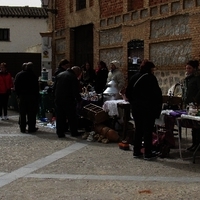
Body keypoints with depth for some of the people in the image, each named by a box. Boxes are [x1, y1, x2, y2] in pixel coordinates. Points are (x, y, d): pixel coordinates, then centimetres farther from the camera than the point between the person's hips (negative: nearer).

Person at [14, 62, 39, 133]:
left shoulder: (19, 75, 4)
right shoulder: (34, 76, -9)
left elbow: (16, 86, 6)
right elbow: (36, 88, -9)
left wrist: (18, 95, 11)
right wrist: (37, 97, -1)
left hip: (22, 96, 3)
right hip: (31, 96, -3)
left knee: (22, 113, 8)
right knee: (31, 113, 2)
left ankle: (22, 128, 9)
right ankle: (31, 128, 2)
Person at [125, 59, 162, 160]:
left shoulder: (134, 77, 7)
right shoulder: (151, 78, -11)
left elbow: (128, 93, 9)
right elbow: (157, 93, -15)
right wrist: (158, 107, -5)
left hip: (136, 108, 6)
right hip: (148, 108, -6)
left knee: (138, 129, 14)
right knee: (148, 130, 1)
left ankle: (136, 151, 18)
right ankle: (148, 153, 4)